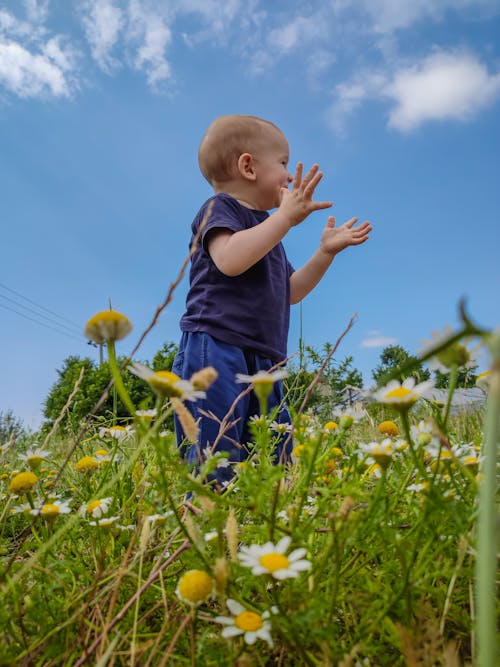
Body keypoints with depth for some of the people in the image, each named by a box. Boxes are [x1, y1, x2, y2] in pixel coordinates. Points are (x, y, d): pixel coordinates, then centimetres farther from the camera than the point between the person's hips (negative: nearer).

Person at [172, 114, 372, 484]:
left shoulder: (267, 228, 27)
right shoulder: (219, 208, 0)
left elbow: (289, 292, 30)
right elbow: (230, 260, -23)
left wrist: (326, 252, 24)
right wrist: (287, 216, -18)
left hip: (262, 365, 9)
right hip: (216, 353, -9)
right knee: (214, 474, -14)